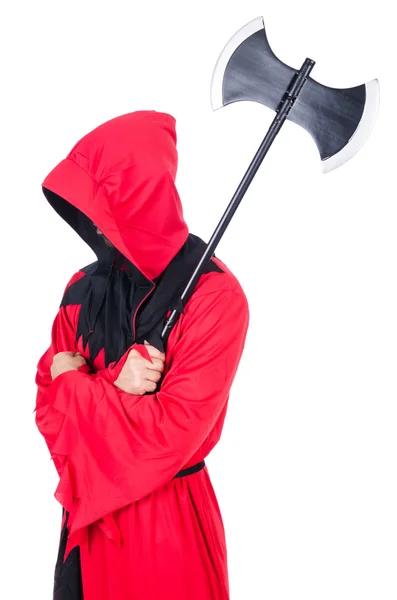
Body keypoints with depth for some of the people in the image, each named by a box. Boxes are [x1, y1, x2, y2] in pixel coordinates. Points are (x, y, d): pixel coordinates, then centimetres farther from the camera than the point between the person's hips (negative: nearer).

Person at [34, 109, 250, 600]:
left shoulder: (214, 297, -20)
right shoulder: (83, 289, -2)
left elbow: (173, 435, -24)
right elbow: (48, 407, 0)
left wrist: (75, 384, -13)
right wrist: (113, 389, -21)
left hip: (170, 518, -5)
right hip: (87, 511, 5)